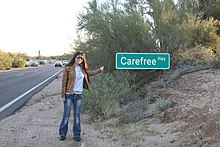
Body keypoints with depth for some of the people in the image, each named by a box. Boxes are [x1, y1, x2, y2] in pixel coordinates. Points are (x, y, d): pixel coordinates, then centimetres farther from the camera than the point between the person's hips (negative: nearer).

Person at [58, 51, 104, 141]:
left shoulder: (82, 69, 8)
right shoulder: (68, 68, -6)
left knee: (77, 116, 9)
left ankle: (77, 135, 19)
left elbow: (90, 73, 28)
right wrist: (63, 95, -8)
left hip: (79, 95, 4)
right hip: (69, 95, -4)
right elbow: (64, 82, -6)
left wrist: (100, 70, 20)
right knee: (66, 115, 2)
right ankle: (62, 134, 17)